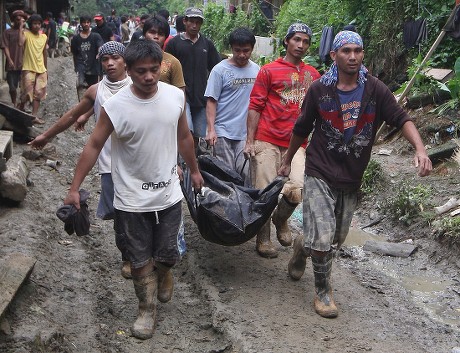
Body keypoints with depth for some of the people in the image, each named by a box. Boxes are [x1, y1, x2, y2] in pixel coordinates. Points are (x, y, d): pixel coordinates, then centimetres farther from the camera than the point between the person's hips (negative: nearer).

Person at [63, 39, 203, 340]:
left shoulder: (176, 96, -6)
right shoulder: (115, 107, -16)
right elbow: (94, 146, -8)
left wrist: (194, 170, 20)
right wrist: (75, 188, -8)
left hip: (168, 193, 3)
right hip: (132, 200, -2)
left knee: (170, 255, 13)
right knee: (140, 259, 10)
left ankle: (156, 278, 46)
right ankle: (148, 309, 31)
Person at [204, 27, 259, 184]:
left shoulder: (256, 69, 10)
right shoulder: (220, 70, -4)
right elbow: (211, 101, -5)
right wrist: (211, 129, -13)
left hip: (247, 132, 3)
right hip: (223, 132, -3)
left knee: (246, 174, 0)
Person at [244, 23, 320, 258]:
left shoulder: (313, 74, 15)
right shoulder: (269, 70, 3)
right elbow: (255, 106, 1)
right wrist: (250, 141, -6)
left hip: (296, 143, 3)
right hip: (267, 141, -2)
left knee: (298, 189, -15)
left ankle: (281, 220, 17)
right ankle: (263, 238, 20)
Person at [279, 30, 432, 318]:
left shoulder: (375, 90, -5)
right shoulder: (319, 90, -5)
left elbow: (401, 119, -12)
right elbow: (302, 129, 7)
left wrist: (420, 149, -30)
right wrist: (287, 161, 15)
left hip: (352, 179, 3)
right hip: (320, 175, -2)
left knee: (337, 240, 17)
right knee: (322, 240, -9)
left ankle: (303, 246, 48)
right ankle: (323, 291, 14)